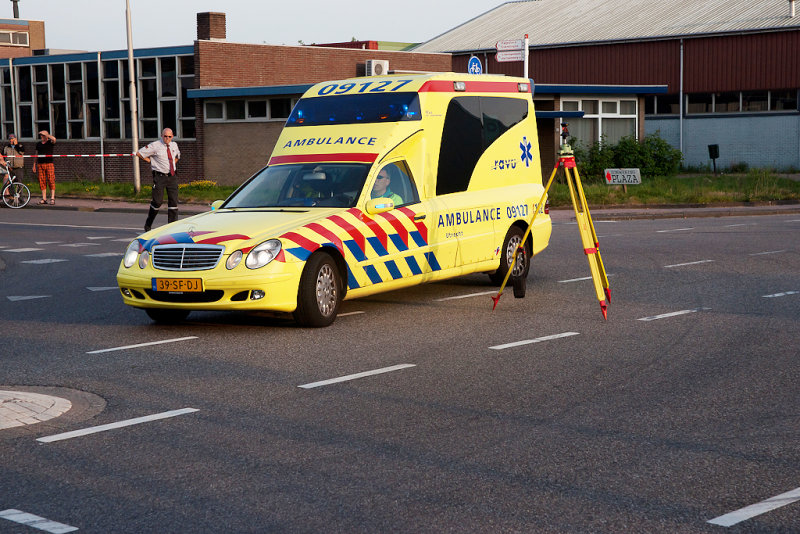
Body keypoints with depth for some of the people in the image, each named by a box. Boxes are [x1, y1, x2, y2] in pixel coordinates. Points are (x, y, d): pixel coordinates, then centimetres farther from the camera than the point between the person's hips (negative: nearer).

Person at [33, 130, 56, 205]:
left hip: (49, 163, -5)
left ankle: (52, 198, -8)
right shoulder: (38, 144, 17)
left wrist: (45, 133, -12)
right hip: (40, 164, 5)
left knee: (51, 181, -9)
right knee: (41, 181, 2)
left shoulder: (50, 142, 2)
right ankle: (44, 199, 5)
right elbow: (36, 155, 22)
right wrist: (34, 164, 16)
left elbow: (54, 139, -22)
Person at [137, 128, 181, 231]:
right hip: (160, 176, -5)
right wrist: (151, 161, -1)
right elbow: (139, 153, -4)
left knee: (173, 201, 0)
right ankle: (148, 224, 12)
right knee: (158, 201, -9)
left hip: (172, 176, 5)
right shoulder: (155, 146, -6)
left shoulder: (174, 145, 12)